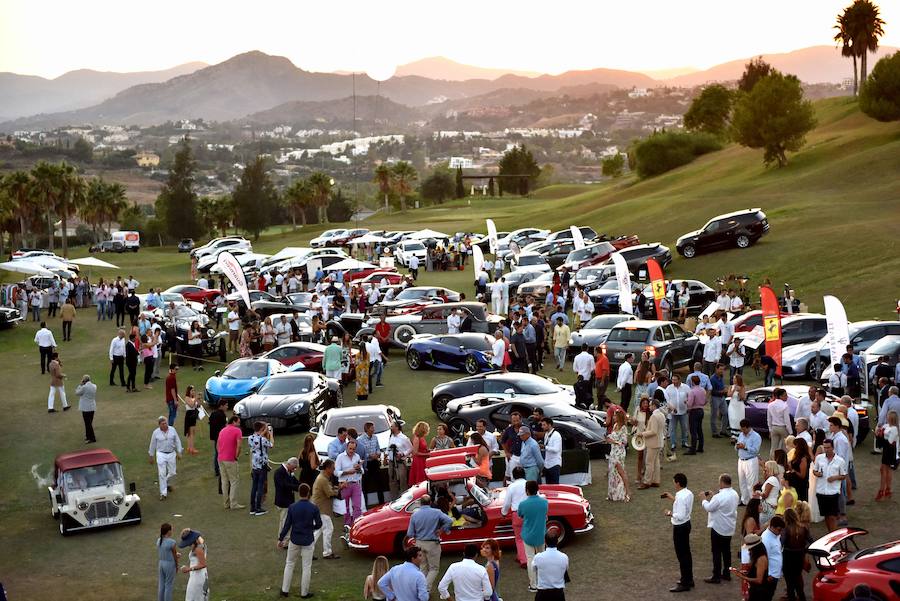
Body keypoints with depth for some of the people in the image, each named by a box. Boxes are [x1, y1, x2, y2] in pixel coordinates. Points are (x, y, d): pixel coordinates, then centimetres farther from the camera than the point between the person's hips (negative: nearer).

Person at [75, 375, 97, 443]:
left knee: (88, 423, -1)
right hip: (93, 407, 7)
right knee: (89, 422, 19)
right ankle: (88, 436, 30)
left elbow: (77, 393, -7)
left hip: (86, 408, -7)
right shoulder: (94, 386, 3)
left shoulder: (84, 387, -19)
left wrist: (80, 385, -1)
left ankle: (92, 438, -1)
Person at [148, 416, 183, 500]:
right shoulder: (156, 432, -5)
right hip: (161, 454, -2)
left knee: (172, 473, 9)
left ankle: (166, 483, 40)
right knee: (162, 474, -6)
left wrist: (179, 452, 2)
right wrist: (151, 456, 10)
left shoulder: (172, 430, -1)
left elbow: (177, 441, 6)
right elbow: (153, 445, 5)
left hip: (171, 454, 2)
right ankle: (163, 493, 0)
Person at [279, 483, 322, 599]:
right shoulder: (314, 508, -13)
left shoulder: (292, 507, -10)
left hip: (294, 540, 1)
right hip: (308, 541, -1)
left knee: (289, 564, 16)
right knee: (306, 567, 9)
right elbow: (319, 524, -4)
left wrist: (280, 539, 4)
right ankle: (304, 593, 15)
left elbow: (287, 525, -6)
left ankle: (285, 590, 19)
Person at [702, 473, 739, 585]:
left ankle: (716, 577, 6)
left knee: (717, 552, 1)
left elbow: (709, 508, -17)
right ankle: (727, 573, 27)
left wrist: (704, 499, 0)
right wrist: (712, 497, 9)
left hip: (718, 528, -8)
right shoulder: (734, 494, 0)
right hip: (730, 528, 8)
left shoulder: (719, 497, -27)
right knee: (726, 551, 18)